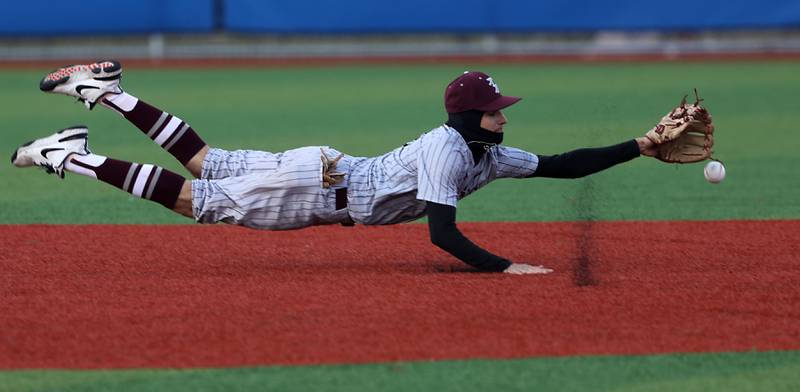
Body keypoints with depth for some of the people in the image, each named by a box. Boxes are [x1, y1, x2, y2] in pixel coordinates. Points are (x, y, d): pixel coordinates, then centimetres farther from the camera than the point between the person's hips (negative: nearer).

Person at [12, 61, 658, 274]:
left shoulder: (489, 155, 2)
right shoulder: (447, 148, -25)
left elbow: (560, 165, 3)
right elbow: (442, 232, -32)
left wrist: (638, 148, -3)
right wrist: (505, 267, -37)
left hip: (332, 178, 8)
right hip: (317, 182, -8)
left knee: (202, 161, 16)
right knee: (198, 199, -4)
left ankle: (108, 93, 20)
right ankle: (74, 158, -1)